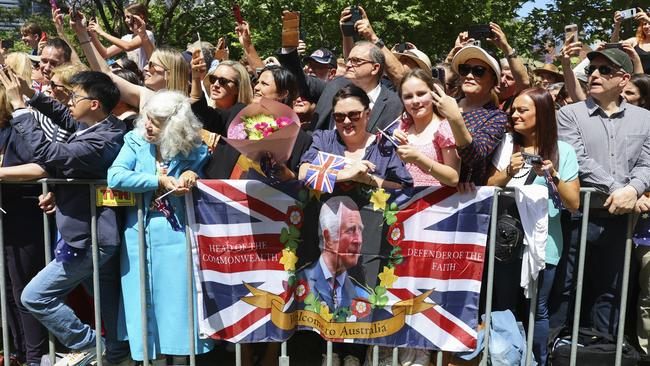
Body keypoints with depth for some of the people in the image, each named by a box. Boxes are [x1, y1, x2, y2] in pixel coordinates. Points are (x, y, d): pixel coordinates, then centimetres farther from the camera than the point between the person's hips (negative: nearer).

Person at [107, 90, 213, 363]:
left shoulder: (192, 150, -1)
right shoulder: (136, 141, 0)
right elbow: (115, 176, -13)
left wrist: (193, 174, -12)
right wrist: (160, 181, -17)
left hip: (178, 235, -1)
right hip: (141, 235, 1)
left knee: (178, 300, 3)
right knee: (146, 301, 7)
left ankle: (182, 354, 17)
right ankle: (154, 355, 21)